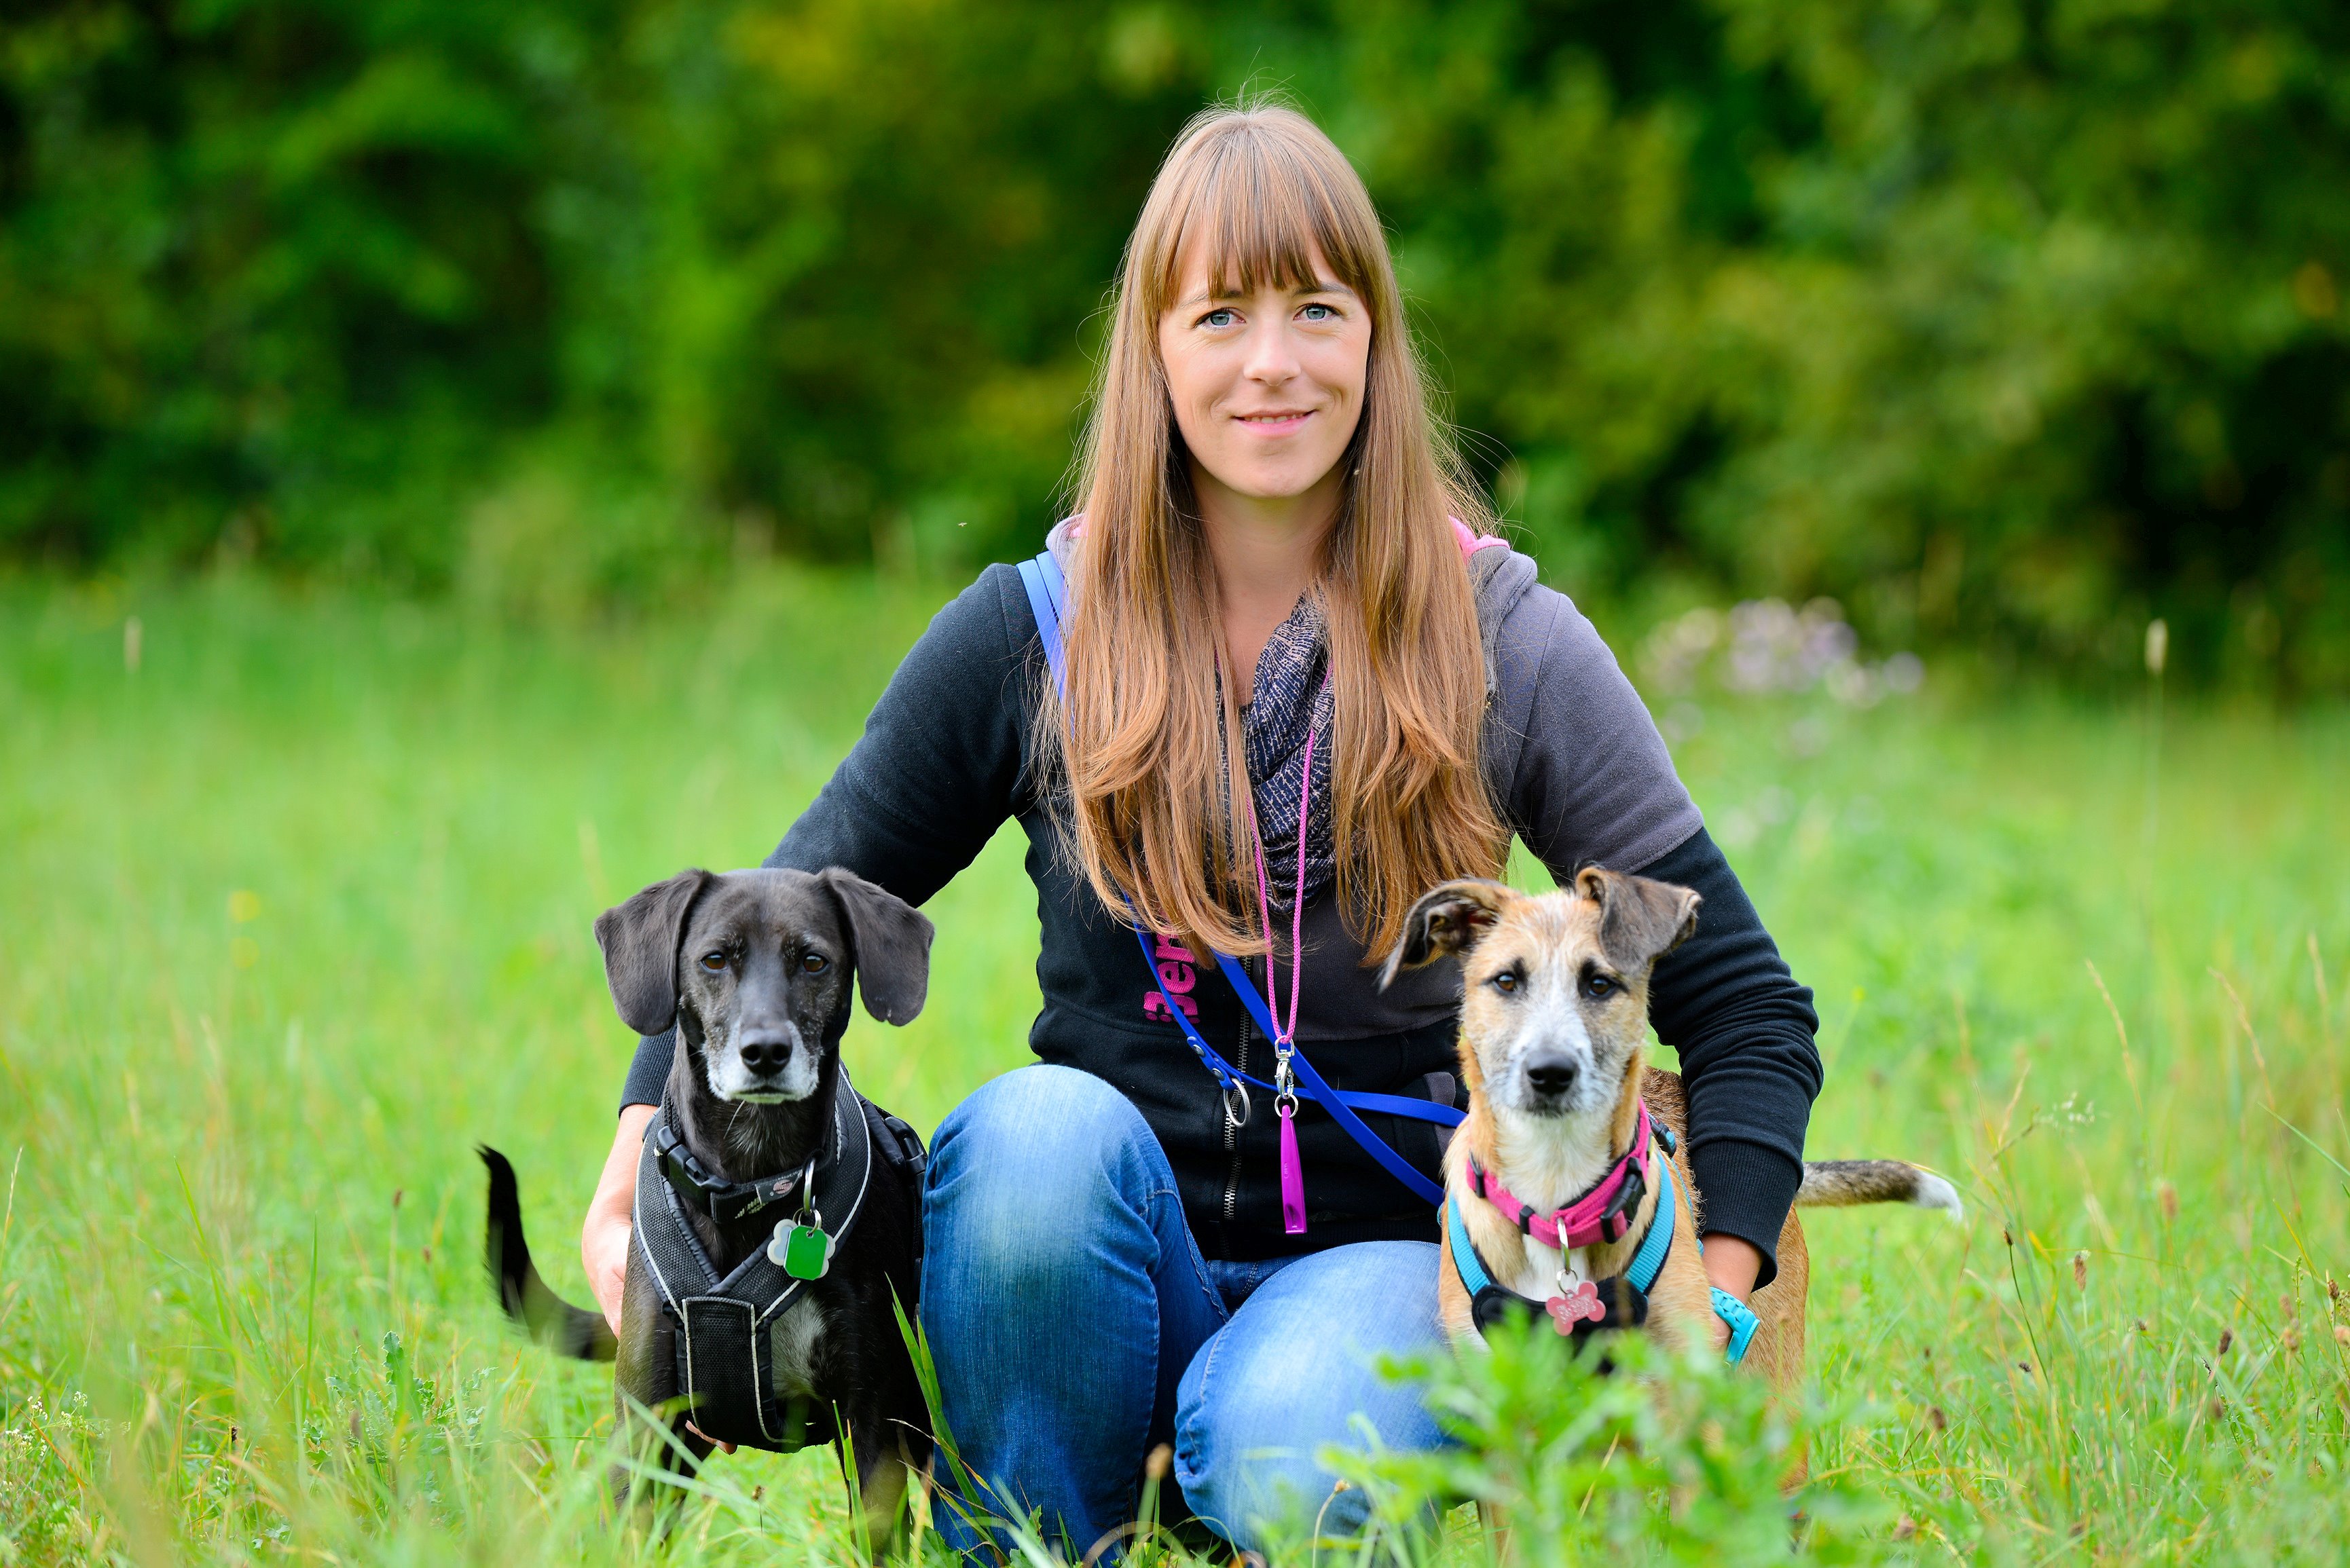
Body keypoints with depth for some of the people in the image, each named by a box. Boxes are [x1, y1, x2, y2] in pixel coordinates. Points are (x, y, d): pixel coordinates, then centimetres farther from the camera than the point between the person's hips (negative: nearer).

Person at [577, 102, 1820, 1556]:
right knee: (1039, 1126, -33)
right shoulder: (1029, 636, 1)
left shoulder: (1504, 646, -1)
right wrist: (649, 1141, -14)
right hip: (1102, 1266, 2)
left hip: (1379, 1253, -2)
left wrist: (1712, 1298, -15)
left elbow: (1749, 1009, 0)